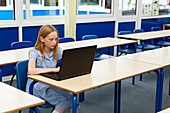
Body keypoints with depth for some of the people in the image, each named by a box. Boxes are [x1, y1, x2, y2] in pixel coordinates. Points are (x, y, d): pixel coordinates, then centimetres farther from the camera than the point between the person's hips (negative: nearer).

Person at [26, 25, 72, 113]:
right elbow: (31, 70, -29)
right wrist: (54, 69, -31)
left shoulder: (57, 51, 3)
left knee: (72, 99, -22)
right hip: (37, 86, -5)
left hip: (52, 84, 5)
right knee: (63, 101, -25)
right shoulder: (35, 52, -12)